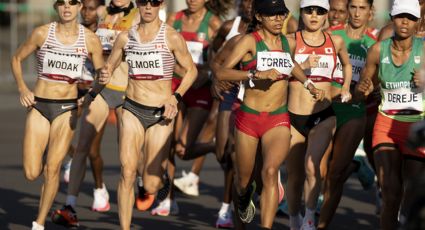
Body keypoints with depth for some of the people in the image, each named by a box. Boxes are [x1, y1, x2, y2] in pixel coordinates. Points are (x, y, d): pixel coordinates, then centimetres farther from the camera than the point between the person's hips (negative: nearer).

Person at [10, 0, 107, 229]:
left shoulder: (90, 39, -3)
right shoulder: (42, 33, -4)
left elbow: (100, 75, 5)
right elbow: (16, 59, 9)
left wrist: (101, 81, -19)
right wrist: (22, 88, -4)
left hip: (67, 107, 0)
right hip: (39, 106, 0)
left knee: (52, 169, -10)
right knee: (31, 174, -5)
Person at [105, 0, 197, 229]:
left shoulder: (171, 37, -5)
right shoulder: (125, 37, 5)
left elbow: (191, 70, 4)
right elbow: (108, 68, 16)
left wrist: (176, 96, -10)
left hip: (160, 114, -2)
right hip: (132, 109, 2)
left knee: (150, 186, -1)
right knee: (127, 172, -15)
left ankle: (162, 179, 37)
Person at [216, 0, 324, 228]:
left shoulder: (289, 43, 7)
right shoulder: (250, 41, -8)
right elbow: (222, 73, -20)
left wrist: (308, 84, 24)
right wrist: (256, 74, -30)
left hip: (278, 121, 2)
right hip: (248, 118, -2)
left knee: (270, 171, -23)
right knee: (243, 180, 13)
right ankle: (244, 197, 51)